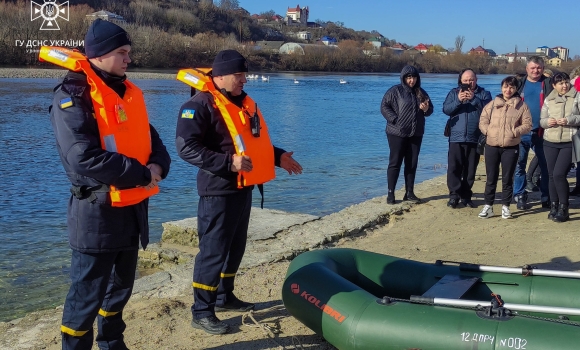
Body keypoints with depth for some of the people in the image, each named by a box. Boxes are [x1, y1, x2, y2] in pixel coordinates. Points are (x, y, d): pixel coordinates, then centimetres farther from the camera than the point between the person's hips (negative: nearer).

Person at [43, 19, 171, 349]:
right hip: (96, 210, -8)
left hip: (133, 207, 8)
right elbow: (84, 158, -26)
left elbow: (151, 139, 12)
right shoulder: (73, 95, -15)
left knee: (121, 286, 20)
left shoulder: (129, 92, 11)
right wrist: (142, 174, -18)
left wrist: (158, 166, -12)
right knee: (87, 294, 1)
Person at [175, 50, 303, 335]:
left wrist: (278, 156, 13)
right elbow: (186, 147, -22)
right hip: (218, 191, -9)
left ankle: (224, 297, 34)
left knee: (235, 247, 18)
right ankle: (202, 312, 6)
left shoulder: (244, 102, 14)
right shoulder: (201, 105, -14)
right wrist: (228, 161, -28)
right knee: (213, 251, -4)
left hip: (242, 188, 9)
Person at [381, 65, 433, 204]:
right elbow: (384, 106, -9)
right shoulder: (395, 91, -5)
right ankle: (391, 193, 3)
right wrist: (395, 119, -18)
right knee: (395, 163, -2)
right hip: (397, 133, -5)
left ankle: (409, 192, 16)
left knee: (412, 164, 8)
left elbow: (430, 109, 17)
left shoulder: (421, 92, 11)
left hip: (416, 134, 5)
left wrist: (426, 109, -7)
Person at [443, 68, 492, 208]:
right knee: (454, 168, -7)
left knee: (470, 170, 6)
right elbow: (446, 109, -4)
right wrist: (458, 101, -19)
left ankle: (466, 196, 15)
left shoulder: (484, 93, 7)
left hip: (475, 138, 0)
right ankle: (454, 195, -2)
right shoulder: (454, 92, 9)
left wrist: (474, 99, -20)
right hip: (456, 137, 0)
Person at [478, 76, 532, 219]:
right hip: (491, 146, 1)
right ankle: (488, 206, 12)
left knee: (507, 178, 5)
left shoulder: (521, 105, 3)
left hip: (511, 147, -1)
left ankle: (505, 206, 14)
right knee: (491, 178, 6)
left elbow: (527, 125, -1)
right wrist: (488, 131, -12)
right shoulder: (492, 104, 8)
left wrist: (514, 132, -15)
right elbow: (483, 121, 5)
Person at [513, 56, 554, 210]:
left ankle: (546, 197, 19)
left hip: (542, 132, 0)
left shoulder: (548, 83, 3)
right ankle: (520, 196, 16)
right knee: (519, 165, 5)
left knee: (545, 165, 8)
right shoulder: (519, 84, 5)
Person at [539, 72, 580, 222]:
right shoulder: (549, 100, 9)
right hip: (550, 142, 4)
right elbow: (542, 120, 11)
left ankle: (563, 209, -3)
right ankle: (554, 206, 20)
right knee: (552, 175, 8)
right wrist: (547, 122, -10)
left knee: (559, 174, -15)